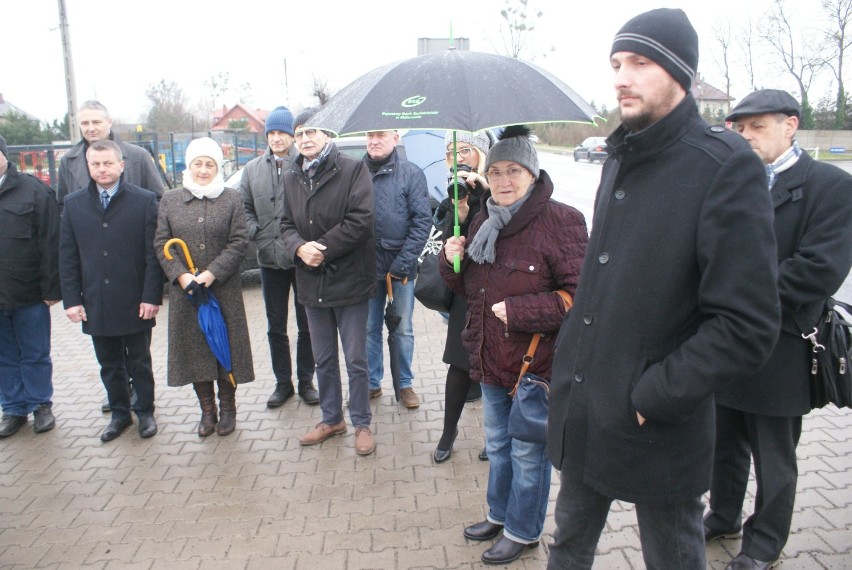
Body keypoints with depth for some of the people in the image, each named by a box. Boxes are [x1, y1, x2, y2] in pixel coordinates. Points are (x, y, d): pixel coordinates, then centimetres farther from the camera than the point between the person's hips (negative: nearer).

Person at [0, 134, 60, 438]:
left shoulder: (33, 190, -5)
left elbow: (50, 242, -8)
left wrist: (51, 288, -12)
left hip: (29, 294, -4)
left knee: (36, 356, 10)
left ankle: (40, 405, 25)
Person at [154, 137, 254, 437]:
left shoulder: (233, 199, 2)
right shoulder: (170, 200, 7)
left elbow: (239, 242, -5)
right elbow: (161, 243, 2)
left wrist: (211, 274, -15)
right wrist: (182, 276, -13)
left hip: (225, 289, -2)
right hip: (184, 291, 2)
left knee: (226, 347, 6)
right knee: (194, 349, 7)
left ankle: (227, 409, 22)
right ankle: (207, 410, 22)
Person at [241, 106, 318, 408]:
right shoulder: (252, 169, 7)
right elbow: (246, 210, 8)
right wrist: (264, 241, -6)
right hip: (270, 259, 4)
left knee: (306, 326, 9)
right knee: (276, 327, 12)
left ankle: (305, 381, 24)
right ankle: (283, 383, 26)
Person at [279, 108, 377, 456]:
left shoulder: (353, 170, -9)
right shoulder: (291, 177, 8)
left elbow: (360, 219, -18)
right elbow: (287, 224, 7)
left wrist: (323, 249, -18)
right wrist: (299, 247, -15)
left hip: (349, 280, -5)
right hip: (312, 283, 5)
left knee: (356, 360, 6)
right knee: (323, 359, 18)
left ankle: (361, 423, 23)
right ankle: (331, 419, 34)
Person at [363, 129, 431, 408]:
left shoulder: (411, 173, -5)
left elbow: (423, 221, -8)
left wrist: (403, 262, -14)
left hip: (400, 265, -2)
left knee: (402, 329, 9)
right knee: (370, 328, 12)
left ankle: (405, 384, 23)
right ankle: (372, 383, 27)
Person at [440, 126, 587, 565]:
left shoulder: (559, 221, -17)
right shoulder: (484, 220, 6)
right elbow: (468, 286, 16)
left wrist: (519, 310, -24)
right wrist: (453, 260, -5)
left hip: (535, 361, -7)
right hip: (490, 359, 7)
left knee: (527, 453, 11)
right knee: (497, 444, 24)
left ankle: (523, 531, 33)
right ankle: (499, 514, 46)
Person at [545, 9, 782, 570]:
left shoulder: (725, 165, -16)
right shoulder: (620, 159, 9)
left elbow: (748, 326, -21)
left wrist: (651, 397, -19)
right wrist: (571, 360, 12)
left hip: (657, 434, -6)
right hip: (582, 414, 7)